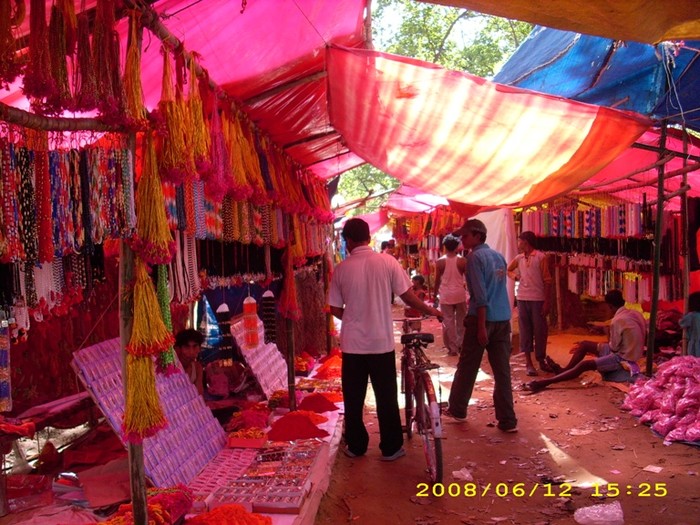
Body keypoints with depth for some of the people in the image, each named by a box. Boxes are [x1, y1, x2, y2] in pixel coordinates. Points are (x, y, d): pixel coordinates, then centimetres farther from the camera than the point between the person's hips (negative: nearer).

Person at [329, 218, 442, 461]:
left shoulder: (341, 269, -5)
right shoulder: (387, 262, -7)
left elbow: (335, 309, 1)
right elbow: (408, 297, -5)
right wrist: (431, 310, 12)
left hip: (352, 343, 0)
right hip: (381, 342, 0)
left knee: (353, 398, 13)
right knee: (386, 397, 11)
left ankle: (355, 446, 23)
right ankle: (391, 448, 19)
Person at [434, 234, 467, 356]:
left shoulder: (440, 261, -6)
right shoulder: (462, 260, -5)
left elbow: (437, 280, 0)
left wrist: (437, 292, 13)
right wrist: (465, 286, 16)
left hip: (446, 295, -1)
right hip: (460, 294, 1)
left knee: (448, 322, 5)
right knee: (461, 321, 15)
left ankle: (452, 348, 7)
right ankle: (460, 345, 20)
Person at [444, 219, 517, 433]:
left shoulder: (475, 257, -10)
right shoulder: (499, 256, 14)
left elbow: (480, 295, -16)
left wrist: (481, 326, -16)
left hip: (483, 318, -7)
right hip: (503, 319, 7)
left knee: (467, 367, 9)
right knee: (502, 371, 6)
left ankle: (457, 409, 23)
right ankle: (507, 420, 7)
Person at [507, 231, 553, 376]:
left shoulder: (540, 257, -6)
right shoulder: (518, 258, 8)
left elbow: (547, 281, -7)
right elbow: (508, 270, 27)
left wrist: (547, 302, -10)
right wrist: (515, 276, 4)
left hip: (538, 299, -4)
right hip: (522, 298, 4)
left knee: (540, 331, 4)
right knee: (525, 330, 5)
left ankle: (541, 361, 19)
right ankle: (529, 363, 11)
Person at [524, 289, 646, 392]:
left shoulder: (618, 320, -24)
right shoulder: (635, 314, 3)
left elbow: (614, 347, -16)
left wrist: (597, 347, 5)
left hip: (622, 357, -9)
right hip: (631, 352, 9)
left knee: (584, 365, -22)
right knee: (584, 345, 10)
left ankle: (545, 382, -30)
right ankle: (564, 370, 21)